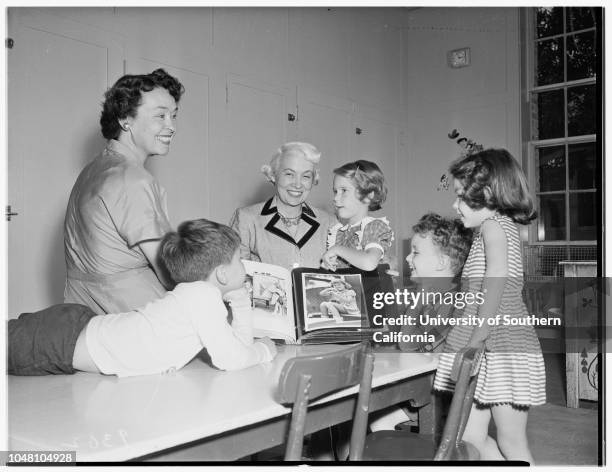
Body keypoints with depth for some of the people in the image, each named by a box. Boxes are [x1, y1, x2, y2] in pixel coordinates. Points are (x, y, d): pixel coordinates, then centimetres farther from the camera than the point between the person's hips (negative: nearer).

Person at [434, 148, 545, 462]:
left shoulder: (494, 225, -10)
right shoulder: (500, 226, 18)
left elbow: (495, 288, -19)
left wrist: (476, 339, -17)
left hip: (502, 349, -9)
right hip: (488, 351, 9)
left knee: (511, 443, 3)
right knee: (470, 434, 10)